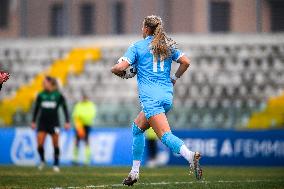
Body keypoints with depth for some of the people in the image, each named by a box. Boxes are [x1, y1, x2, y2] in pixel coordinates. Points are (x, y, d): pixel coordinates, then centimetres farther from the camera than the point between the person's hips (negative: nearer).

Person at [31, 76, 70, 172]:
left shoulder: (58, 95, -3)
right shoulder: (40, 95, 3)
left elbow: (65, 108, 2)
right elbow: (36, 109, 13)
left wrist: (67, 122, -3)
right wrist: (33, 122, 12)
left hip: (54, 122, -2)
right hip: (42, 122, 2)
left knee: (55, 144, 0)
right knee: (40, 144, -9)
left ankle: (56, 165, 11)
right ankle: (42, 160, 15)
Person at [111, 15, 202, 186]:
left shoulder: (137, 46, 2)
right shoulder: (168, 45, 14)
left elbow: (119, 68, -7)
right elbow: (185, 62, 8)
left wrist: (123, 74, 15)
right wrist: (174, 78, 21)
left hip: (150, 97, -6)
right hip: (168, 96, 6)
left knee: (165, 135, -16)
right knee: (137, 127, 22)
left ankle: (190, 156, -43)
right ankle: (135, 172, 21)